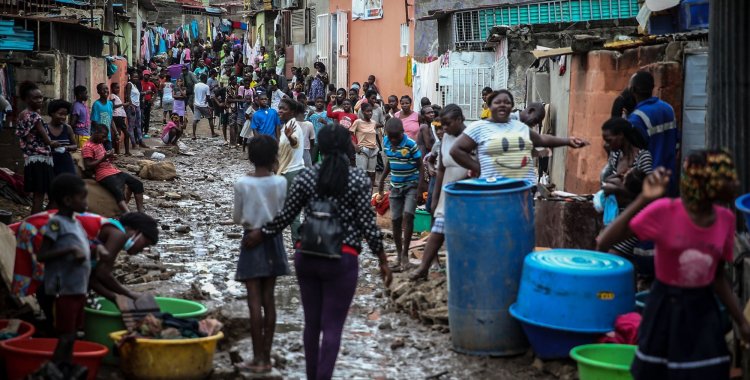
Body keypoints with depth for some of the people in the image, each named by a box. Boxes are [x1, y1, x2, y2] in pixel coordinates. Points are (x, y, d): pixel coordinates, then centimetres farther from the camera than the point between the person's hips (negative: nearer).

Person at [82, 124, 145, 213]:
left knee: (137, 183, -1)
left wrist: (109, 157, 10)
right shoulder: (88, 147, -7)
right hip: (104, 175, -10)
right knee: (118, 191, -33)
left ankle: (141, 212, -4)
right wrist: (103, 158, -17)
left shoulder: (100, 144, 21)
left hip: (114, 171, 10)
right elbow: (88, 166, -15)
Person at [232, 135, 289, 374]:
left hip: (252, 240, -2)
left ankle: (258, 358, 0)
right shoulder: (280, 182, -7)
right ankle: (266, 357, 12)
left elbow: (237, 218, -1)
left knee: (255, 300, 0)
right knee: (269, 299, 8)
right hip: (273, 239, 3)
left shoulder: (242, 184, -11)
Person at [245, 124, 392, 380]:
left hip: (307, 256, 3)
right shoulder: (358, 179, -6)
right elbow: (367, 224, -7)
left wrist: (262, 234, 22)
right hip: (342, 260, -3)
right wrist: (383, 260, 2)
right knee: (332, 326, 1)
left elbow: (286, 216, 6)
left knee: (312, 322, 15)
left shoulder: (306, 177, 1)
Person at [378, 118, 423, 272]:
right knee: (395, 220, 4)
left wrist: (420, 188, -19)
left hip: (411, 184, -5)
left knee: (408, 215, -20)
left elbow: (420, 166, -13)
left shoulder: (410, 144, -18)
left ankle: (405, 254, -11)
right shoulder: (386, 142, -2)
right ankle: (399, 255, 16)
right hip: (395, 186, 5)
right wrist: (382, 180, 17)